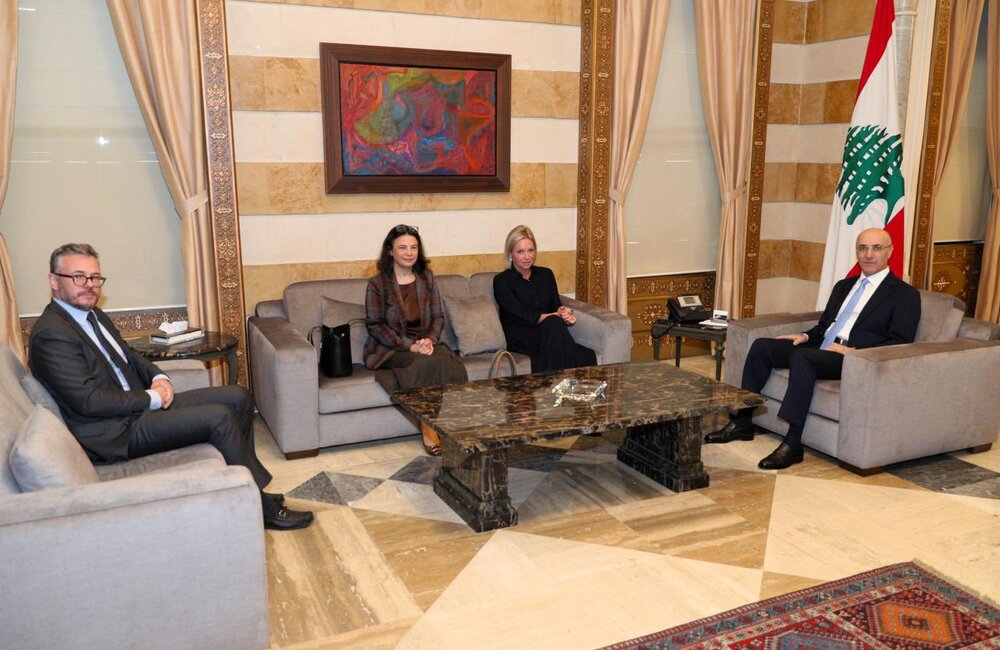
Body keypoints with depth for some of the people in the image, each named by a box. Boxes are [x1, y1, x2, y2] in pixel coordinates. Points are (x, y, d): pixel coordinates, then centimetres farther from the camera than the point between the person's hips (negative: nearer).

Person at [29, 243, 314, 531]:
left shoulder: (94, 315, 13)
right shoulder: (51, 334, -16)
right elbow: (87, 400, -22)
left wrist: (159, 378, 2)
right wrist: (151, 398, -15)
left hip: (142, 404, 10)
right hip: (115, 432, -10)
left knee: (237, 397, 1)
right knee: (219, 417, -22)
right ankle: (259, 506, -9)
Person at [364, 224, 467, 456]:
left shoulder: (426, 278, 12)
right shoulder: (377, 284, -1)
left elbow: (438, 317, 10)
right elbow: (375, 326, -7)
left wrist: (430, 340, -12)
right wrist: (410, 346, -17)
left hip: (425, 345, 4)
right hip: (389, 350, -4)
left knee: (451, 365, -30)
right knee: (427, 365, -34)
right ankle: (428, 429, -24)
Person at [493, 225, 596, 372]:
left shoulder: (546, 274, 18)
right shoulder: (502, 281, 0)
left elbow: (556, 306, 10)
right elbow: (522, 317, -9)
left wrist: (564, 312, -15)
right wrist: (557, 316, -16)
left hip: (548, 335, 4)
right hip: (520, 341, -4)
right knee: (554, 324, -37)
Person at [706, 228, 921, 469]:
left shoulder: (905, 295, 3)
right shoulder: (843, 286, 24)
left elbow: (900, 343, -8)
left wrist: (855, 350, -19)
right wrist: (806, 336, 6)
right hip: (820, 349, 7)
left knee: (802, 357, -35)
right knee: (761, 346, -10)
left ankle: (793, 443, -35)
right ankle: (742, 422, -7)